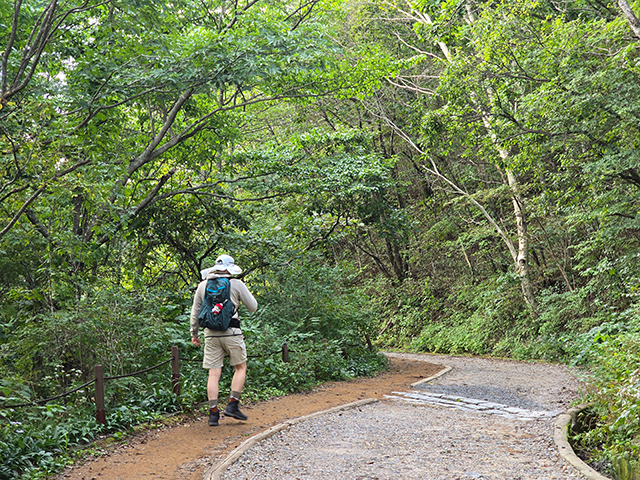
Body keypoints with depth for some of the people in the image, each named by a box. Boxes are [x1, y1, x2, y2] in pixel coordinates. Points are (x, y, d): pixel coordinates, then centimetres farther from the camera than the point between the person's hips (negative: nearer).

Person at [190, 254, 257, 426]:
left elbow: (195, 312, 13)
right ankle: (232, 405, 3)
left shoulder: (203, 285, 10)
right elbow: (253, 307, 7)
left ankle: (213, 412, 3)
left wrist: (194, 333, 22)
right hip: (231, 332, -3)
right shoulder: (236, 284, 1)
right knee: (241, 368, 11)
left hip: (211, 333, 3)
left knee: (214, 373, 5)